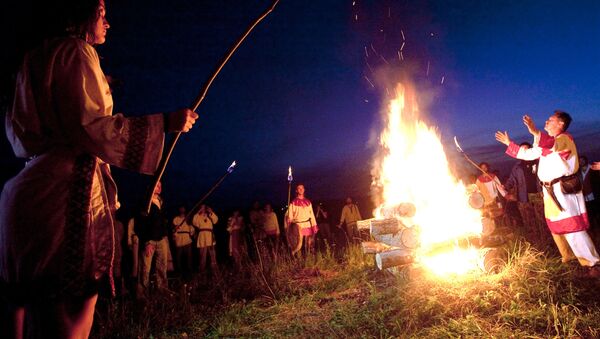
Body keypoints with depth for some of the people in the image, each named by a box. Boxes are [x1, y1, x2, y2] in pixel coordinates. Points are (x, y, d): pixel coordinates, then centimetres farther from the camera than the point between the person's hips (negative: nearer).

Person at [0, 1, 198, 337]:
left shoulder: (35, 57, 24)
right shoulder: (75, 51, -5)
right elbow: (90, 127, -15)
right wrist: (164, 122, -11)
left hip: (30, 192, 10)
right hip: (65, 194, -10)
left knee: (28, 304, 14)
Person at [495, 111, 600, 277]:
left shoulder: (565, 139, -9)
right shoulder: (547, 142, 19)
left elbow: (553, 145, -34)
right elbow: (527, 153, 24)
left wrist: (536, 133, -52)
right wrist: (508, 143, 22)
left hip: (564, 190, -9)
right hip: (550, 191, 9)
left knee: (571, 227, -11)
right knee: (556, 226, 16)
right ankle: (569, 257, 31)